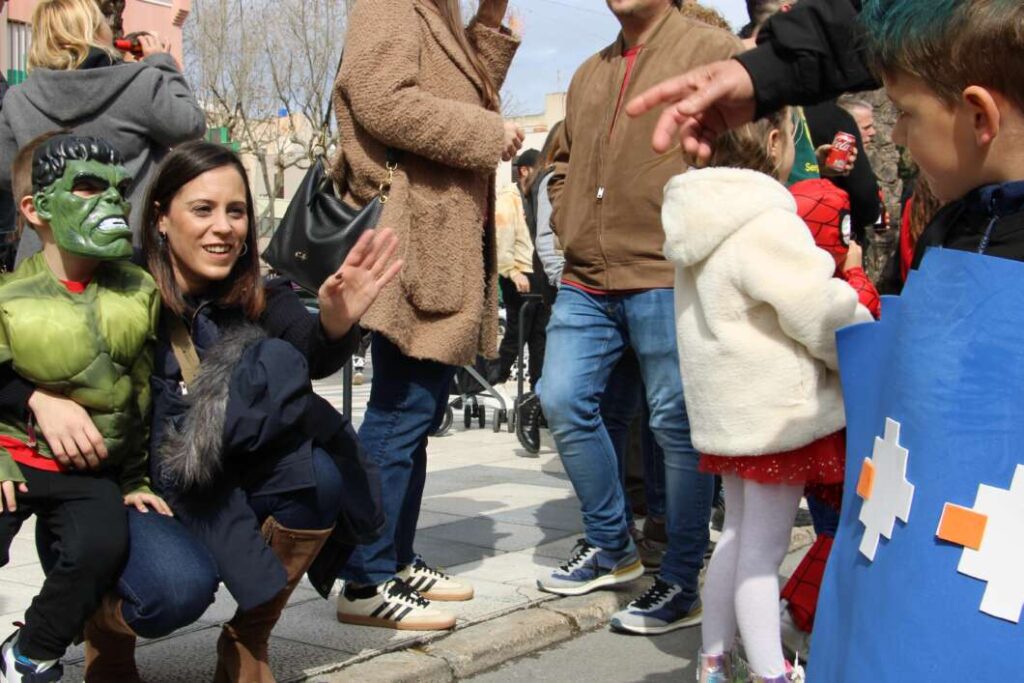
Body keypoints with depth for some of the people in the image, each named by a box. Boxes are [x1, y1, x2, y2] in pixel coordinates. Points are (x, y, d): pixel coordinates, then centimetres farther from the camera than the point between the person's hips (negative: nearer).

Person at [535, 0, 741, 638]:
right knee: (563, 400, 3)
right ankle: (610, 545, 22)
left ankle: (682, 583, 9)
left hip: (667, 276, -7)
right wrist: (571, 225, 14)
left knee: (677, 423, -3)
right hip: (586, 280, 7)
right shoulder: (591, 73, 21)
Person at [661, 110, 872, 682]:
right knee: (763, 549, -1)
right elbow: (826, 315, -19)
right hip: (779, 413, -9)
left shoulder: (705, 221, 8)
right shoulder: (767, 225, -21)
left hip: (728, 407, 9)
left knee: (738, 536, 20)